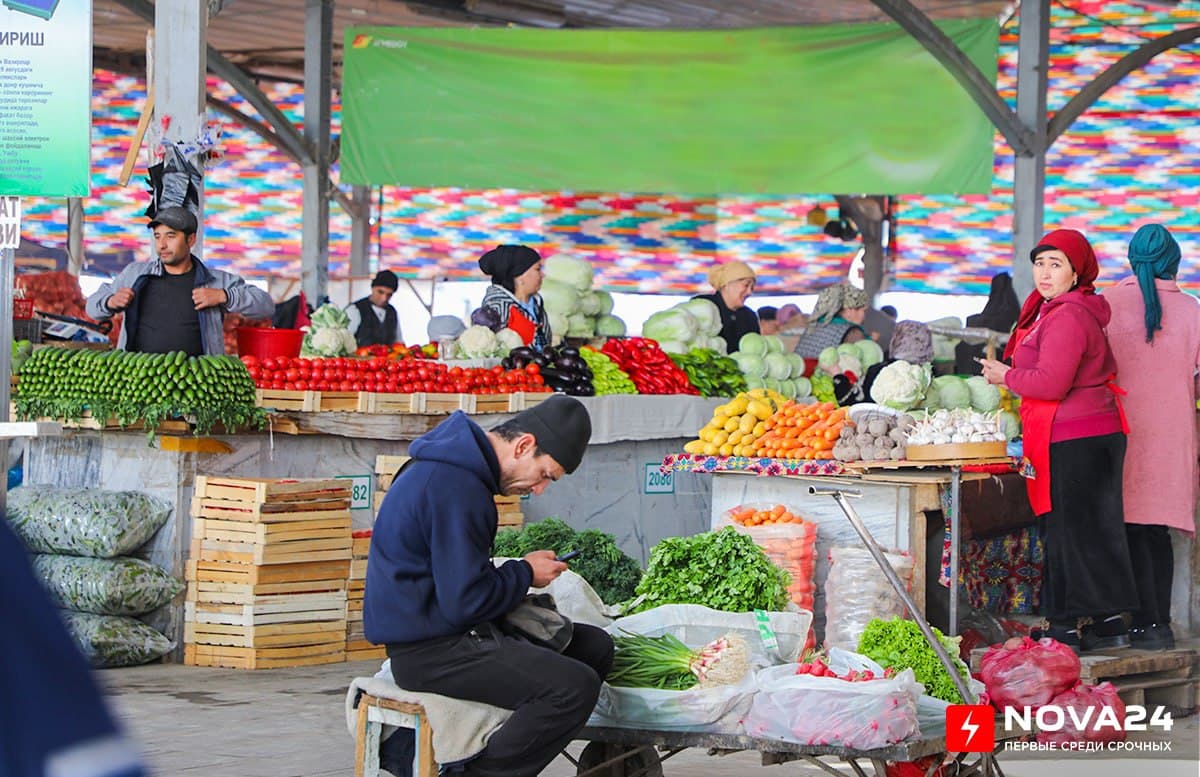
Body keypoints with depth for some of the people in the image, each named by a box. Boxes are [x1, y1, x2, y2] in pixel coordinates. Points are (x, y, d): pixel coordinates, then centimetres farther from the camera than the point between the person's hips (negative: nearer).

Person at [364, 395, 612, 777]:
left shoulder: (458, 466, 12)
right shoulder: (456, 485, -22)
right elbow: (466, 601, -23)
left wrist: (518, 572, 8)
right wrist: (525, 573, -6)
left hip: (452, 628, 11)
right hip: (429, 650, -11)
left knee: (594, 646, 11)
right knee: (575, 686, -24)